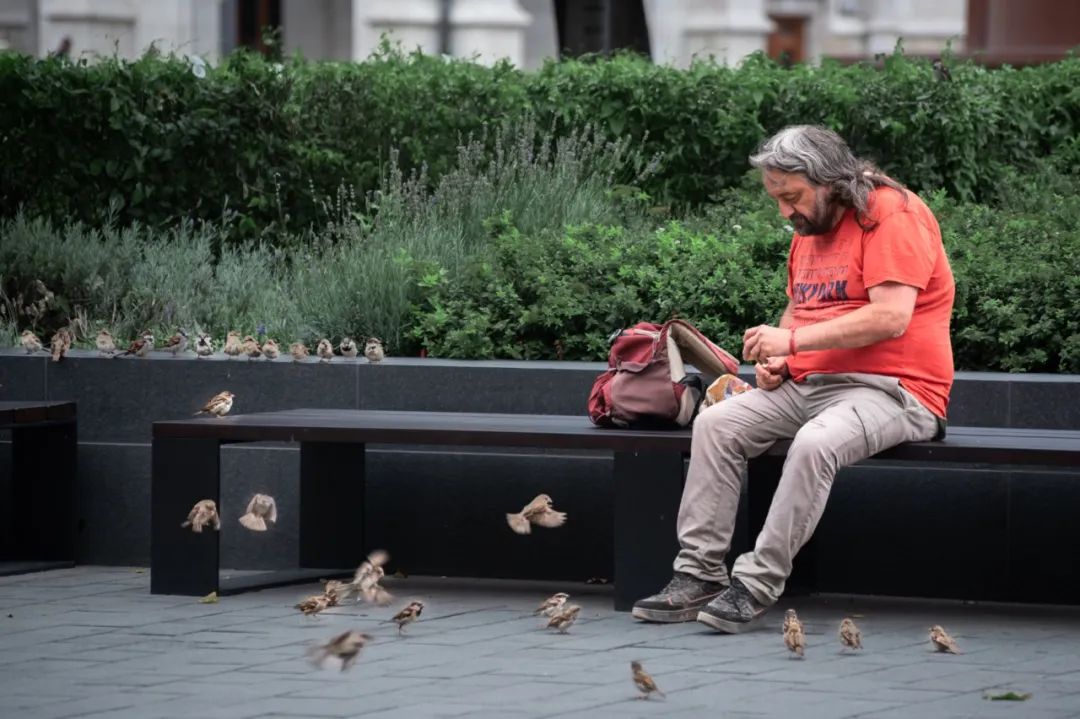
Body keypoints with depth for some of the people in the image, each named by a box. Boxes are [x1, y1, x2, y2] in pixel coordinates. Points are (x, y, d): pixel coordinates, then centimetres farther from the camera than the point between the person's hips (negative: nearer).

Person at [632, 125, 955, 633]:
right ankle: (699, 574, -13)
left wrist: (794, 340, -19)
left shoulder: (893, 215, -11)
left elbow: (890, 318, -21)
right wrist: (776, 358, 8)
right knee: (715, 424, -9)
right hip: (808, 384, 9)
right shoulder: (808, 232, 17)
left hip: (891, 390, -9)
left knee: (814, 443, -36)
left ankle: (757, 587, -29)